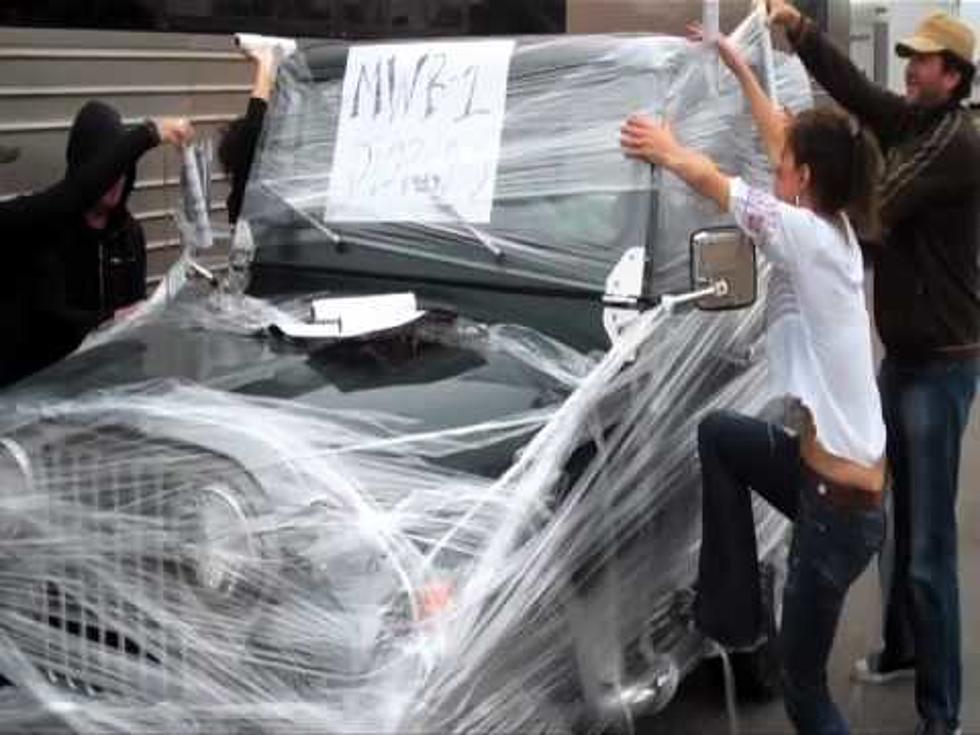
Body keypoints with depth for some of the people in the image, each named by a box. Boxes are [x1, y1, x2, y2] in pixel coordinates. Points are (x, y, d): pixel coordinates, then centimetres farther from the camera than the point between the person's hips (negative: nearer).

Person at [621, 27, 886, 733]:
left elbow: (711, 180, -6)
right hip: (825, 466, 9)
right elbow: (788, 139, 18)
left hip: (841, 502, -8)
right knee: (717, 433, 23)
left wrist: (664, 147, 13)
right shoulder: (835, 229, 4)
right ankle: (733, 613, 26)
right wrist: (741, 70, 29)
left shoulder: (805, 235, -19)